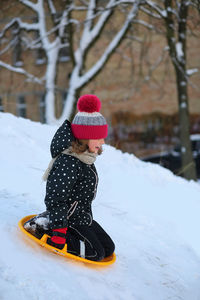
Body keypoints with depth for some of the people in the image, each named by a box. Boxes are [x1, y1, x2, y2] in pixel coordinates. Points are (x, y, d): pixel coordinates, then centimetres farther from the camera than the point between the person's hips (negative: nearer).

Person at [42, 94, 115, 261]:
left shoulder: (84, 157, 5)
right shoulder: (68, 163, -27)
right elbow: (56, 199, -28)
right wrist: (58, 230, -28)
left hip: (83, 217, 10)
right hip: (69, 218, -10)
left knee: (108, 248, 9)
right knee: (95, 253, -11)